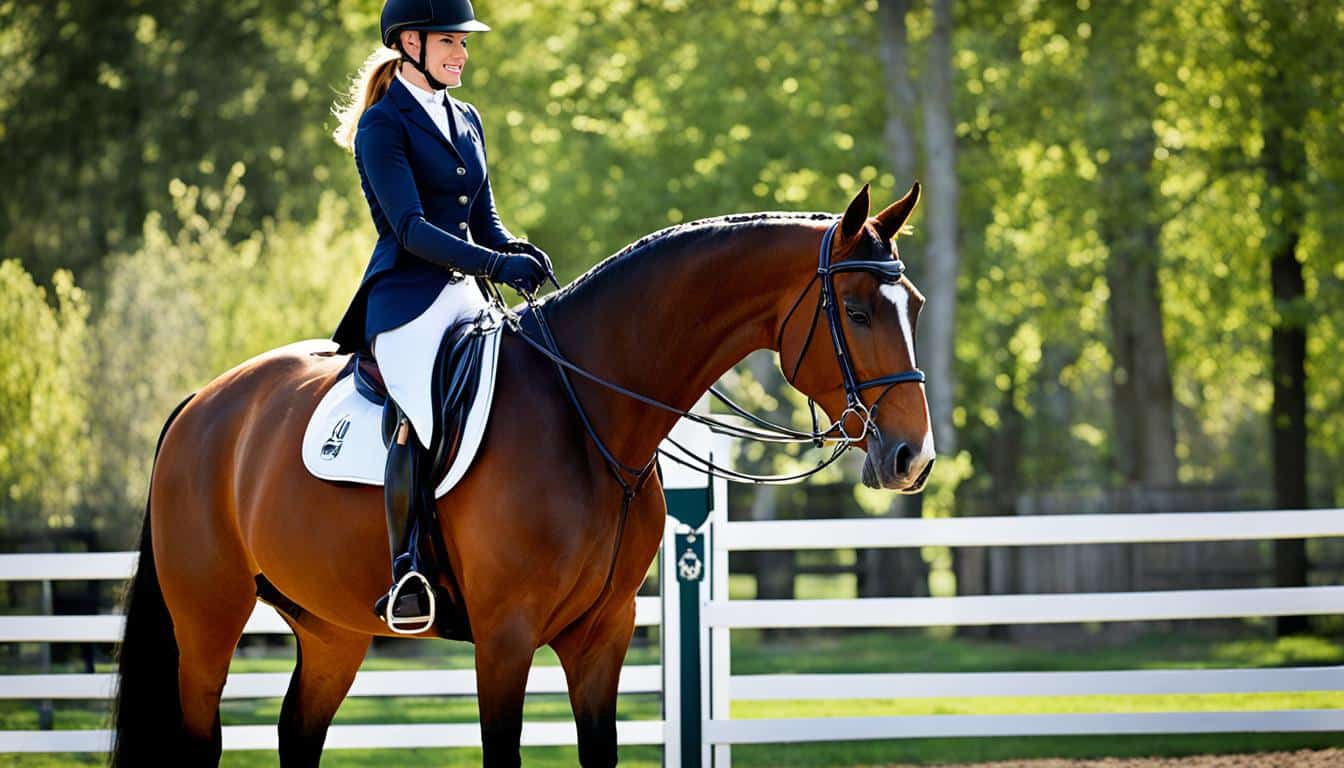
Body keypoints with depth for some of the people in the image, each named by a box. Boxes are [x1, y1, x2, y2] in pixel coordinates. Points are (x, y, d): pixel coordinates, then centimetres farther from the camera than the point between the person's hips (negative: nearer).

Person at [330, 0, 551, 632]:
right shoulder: (383, 125, -4)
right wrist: (496, 264, -24)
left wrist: (521, 254, -2)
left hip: (466, 295, 8)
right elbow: (410, 228, -14)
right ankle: (404, 578, -24)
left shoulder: (466, 120, 19)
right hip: (407, 300, -7)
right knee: (423, 416, -26)